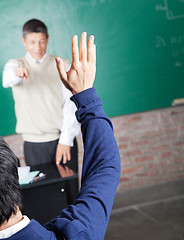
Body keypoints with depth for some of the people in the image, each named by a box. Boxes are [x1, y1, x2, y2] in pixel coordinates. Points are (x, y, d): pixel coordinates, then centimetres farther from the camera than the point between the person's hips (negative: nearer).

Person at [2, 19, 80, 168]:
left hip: (63, 141, 0)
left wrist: (66, 140, -9)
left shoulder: (64, 66, 4)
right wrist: (16, 72, -43)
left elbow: (71, 104, -1)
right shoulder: (15, 65, 6)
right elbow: (7, 80, -19)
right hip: (33, 144, 0)